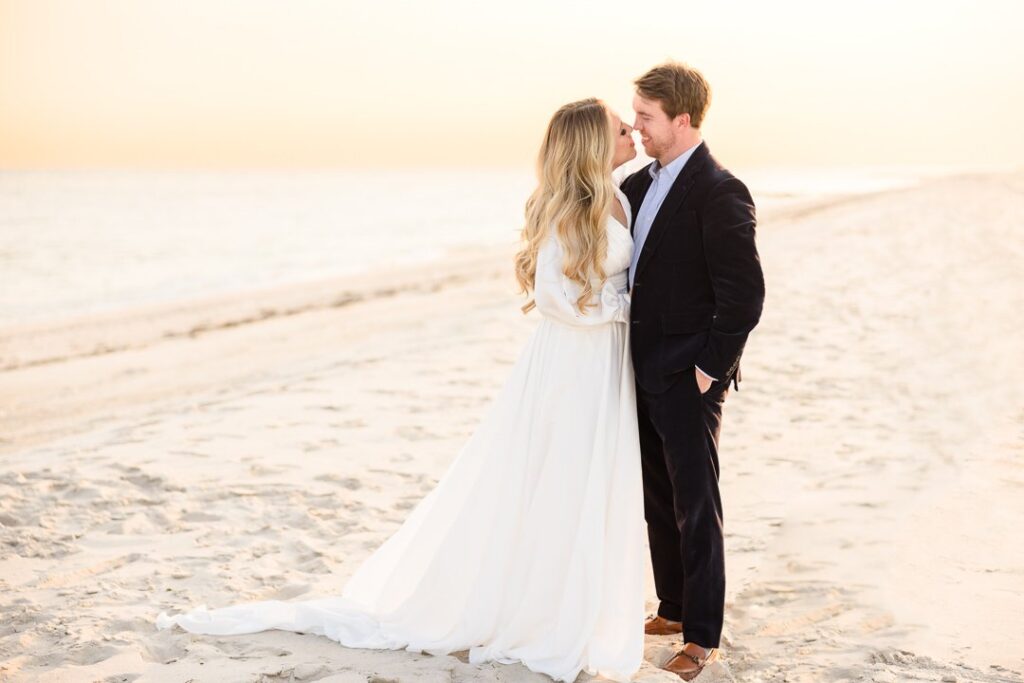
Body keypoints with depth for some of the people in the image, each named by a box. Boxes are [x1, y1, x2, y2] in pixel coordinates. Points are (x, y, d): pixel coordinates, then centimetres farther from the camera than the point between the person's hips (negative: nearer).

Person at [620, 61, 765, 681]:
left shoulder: (719, 193, -17)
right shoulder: (643, 182, 9)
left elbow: (745, 293, -20)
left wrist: (710, 367, -16)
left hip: (688, 377, -8)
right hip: (646, 370, 8)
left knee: (695, 507, 1)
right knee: (658, 498, 18)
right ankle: (674, 609, 33)